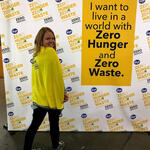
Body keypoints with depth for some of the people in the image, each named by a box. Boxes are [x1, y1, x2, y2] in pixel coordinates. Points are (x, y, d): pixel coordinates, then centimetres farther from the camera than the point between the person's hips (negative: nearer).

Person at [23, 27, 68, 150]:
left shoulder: (36, 54, 6)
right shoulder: (50, 52, -17)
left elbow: (42, 76, 6)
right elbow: (56, 76, -19)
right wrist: (62, 94, -7)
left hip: (38, 97, 6)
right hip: (52, 97, -6)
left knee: (35, 124, 15)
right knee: (54, 122, 17)